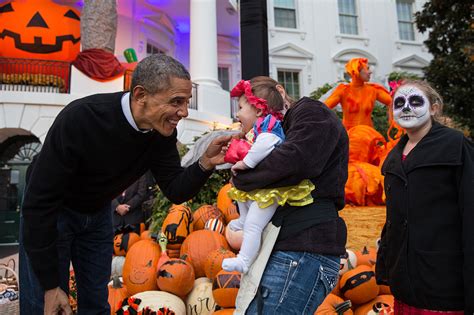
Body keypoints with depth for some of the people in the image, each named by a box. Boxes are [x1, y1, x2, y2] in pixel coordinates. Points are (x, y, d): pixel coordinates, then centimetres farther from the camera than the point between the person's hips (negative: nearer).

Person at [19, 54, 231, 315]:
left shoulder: (163, 131, -19)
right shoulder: (80, 118, -36)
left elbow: (175, 191, -13)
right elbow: (39, 204, -30)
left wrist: (205, 164, -33)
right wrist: (50, 285, -23)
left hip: (98, 213, 5)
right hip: (48, 213, -4)